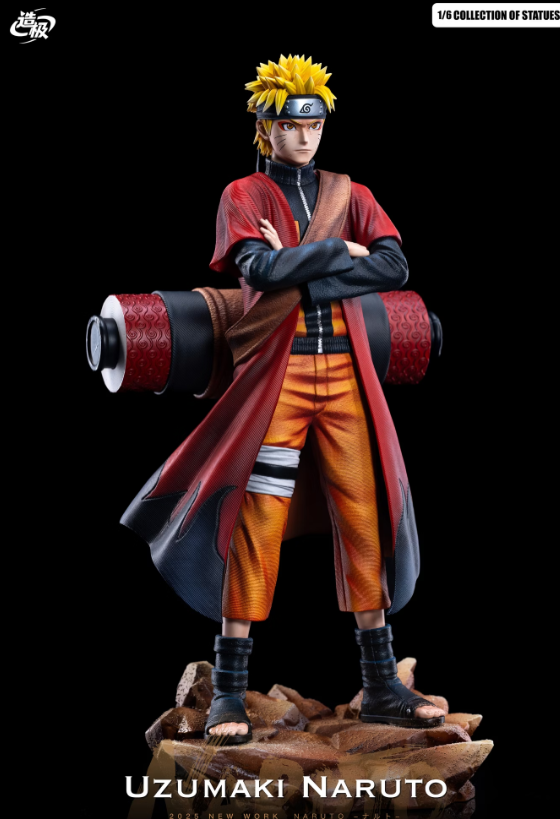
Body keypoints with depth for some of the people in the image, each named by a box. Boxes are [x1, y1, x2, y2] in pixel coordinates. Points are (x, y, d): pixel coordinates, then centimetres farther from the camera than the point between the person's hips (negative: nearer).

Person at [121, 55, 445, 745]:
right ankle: (228, 694, 2)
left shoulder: (348, 194, 14)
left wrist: (300, 270, -10)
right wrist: (339, 251, -6)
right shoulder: (244, 196, 5)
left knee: (364, 519, 3)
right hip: (276, 372, -3)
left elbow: (395, 266, -3)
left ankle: (381, 687, 11)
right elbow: (262, 268, -15)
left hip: (344, 372, 4)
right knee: (257, 522, -6)